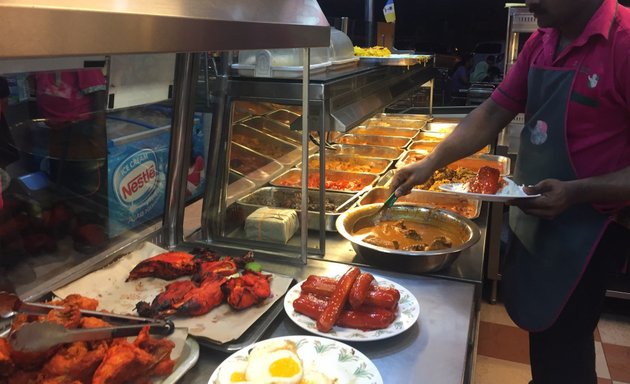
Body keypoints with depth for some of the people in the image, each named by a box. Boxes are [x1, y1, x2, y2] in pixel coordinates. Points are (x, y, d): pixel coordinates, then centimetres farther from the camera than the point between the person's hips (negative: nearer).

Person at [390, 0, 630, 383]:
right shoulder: (541, 42, 5)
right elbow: (494, 113, 7)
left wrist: (575, 192, -28)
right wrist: (432, 162, -2)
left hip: (583, 228, -7)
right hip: (530, 213, 7)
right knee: (537, 325, 22)